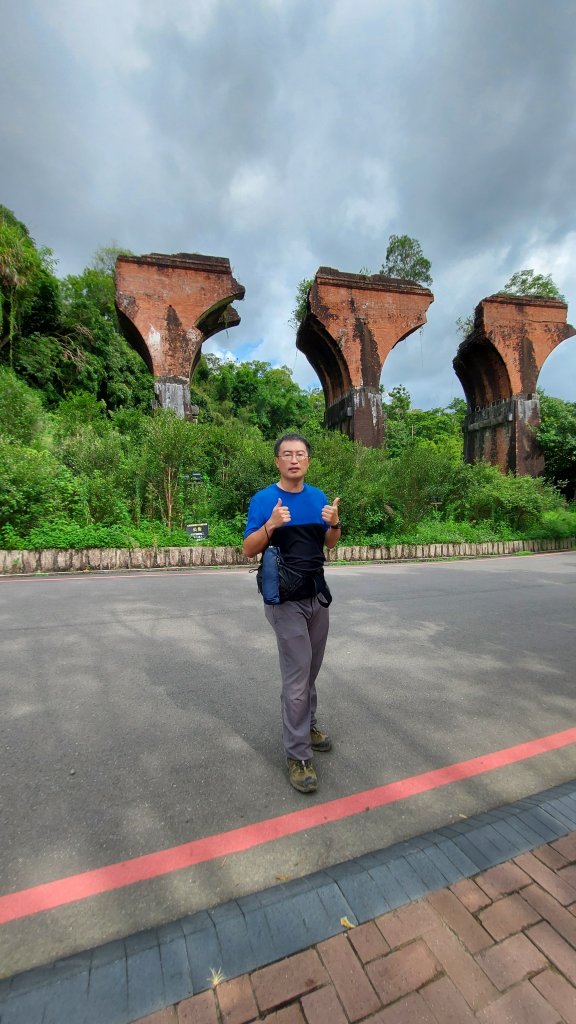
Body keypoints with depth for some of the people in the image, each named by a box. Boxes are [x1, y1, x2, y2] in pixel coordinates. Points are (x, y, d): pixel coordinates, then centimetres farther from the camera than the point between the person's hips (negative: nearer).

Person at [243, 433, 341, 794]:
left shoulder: (319, 497, 7)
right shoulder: (263, 499, -8)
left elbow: (330, 543, 11)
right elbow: (249, 549, -9)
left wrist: (335, 523, -10)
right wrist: (271, 525, -26)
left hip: (318, 594, 5)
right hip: (286, 599, -5)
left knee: (311, 671, 18)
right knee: (297, 677, -2)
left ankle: (307, 725, 39)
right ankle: (298, 756, 14)